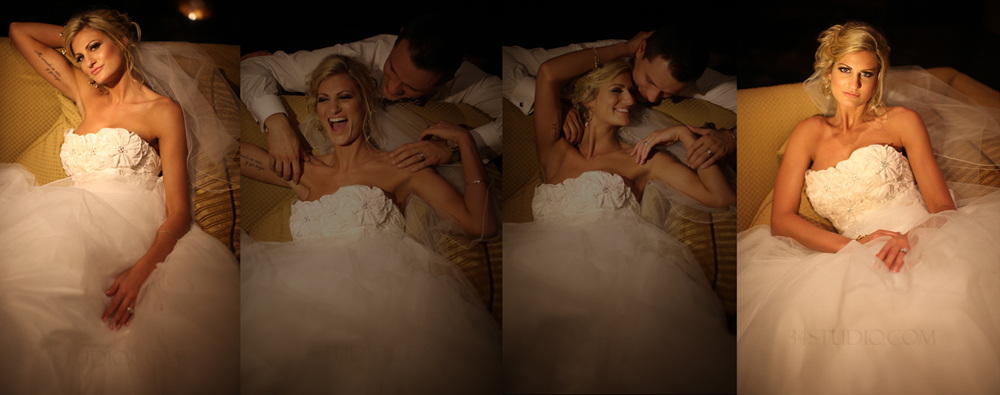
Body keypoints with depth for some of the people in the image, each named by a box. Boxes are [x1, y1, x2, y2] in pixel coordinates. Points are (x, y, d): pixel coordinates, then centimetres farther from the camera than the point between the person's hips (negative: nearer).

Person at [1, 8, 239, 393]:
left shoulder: (165, 110, 3)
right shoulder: (87, 95, 22)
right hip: (71, 223, 6)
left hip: (131, 234, -6)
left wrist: (141, 270, -23)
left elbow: (179, 211, -7)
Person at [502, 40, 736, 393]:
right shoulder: (555, 155, 23)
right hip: (550, 272, 3)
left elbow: (722, 197, 10)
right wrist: (624, 48, 23)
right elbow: (548, 73, 15)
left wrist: (684, 134, 11)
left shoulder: (642, 158, 19)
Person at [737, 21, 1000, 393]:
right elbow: (781, 219, 6)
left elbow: (943, 206, 6)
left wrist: (911, 238, -18)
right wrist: (853, 246, -10)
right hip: (861, 265, 1)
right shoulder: (810, 132, 17)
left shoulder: (903, 121, 14)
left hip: (926, 248, -1)